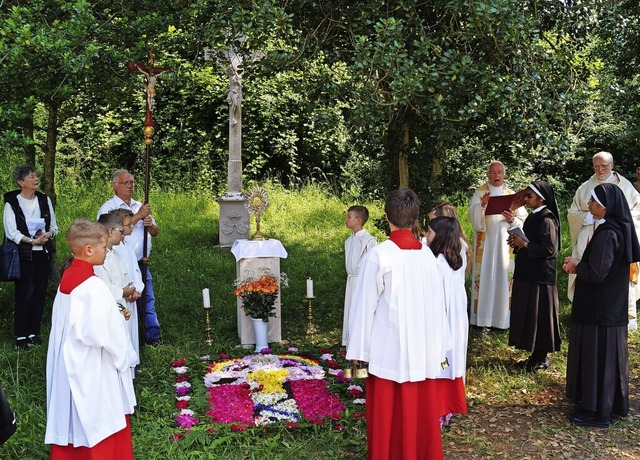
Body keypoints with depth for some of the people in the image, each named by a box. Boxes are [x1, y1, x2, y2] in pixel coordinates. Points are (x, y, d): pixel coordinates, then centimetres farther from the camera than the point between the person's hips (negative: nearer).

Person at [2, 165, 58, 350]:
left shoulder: (45, 200, 9)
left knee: (40, 292, 5)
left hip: (43, 253, 4)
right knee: (25, 293, -5)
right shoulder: (12, 203, -4)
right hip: (24, 254, -4)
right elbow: (11, 232, -10)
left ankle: (33, 332, 15)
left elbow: (54, 226, 10)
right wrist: (32, 241, -20)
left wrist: (47, 235, -11)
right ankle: (21, 336, 3)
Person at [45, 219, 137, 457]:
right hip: (93, 368, -8)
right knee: (101, 422, 5)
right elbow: (107, 333, -21)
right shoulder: (93, 286, -23)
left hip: (69, 365, 8)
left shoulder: (66, 279, 3)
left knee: (71, 421, 19)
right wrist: (124, 357, -8)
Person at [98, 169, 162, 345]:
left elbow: (155, 232, 18)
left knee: (148, 301, 7)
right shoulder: (108, 208, -2)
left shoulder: (140, 206, 17)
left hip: (141, 264, 5)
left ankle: (153, 337, 14)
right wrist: (139, 216, -16)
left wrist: (150, 225, -6)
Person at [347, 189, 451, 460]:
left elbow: (365, 304, -10)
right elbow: (437, 304, 4)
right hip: (424, 351, 4)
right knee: (422, 414, 14)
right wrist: (440, 346, 13)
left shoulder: (378, 255, -14)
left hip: (388, 351, -4)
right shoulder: (427, 254, 0)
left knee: (388, 416, 8)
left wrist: (358, 348, -1)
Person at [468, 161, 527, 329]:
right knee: (484, 277, -1)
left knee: (503, 278, 1)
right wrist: (482, 205, -25)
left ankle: (501, 317, 9)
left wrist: (512, 220, -14)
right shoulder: (480, 192, 4)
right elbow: (473, 216, -7)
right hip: (485, 243, -1)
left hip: (505, 243, 1)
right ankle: (482, 317, 5)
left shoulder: (512, 194, 9)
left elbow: (523, 221, 6)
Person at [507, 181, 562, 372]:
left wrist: (524, 244, -18)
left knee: (539, 315, -1)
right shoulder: (533, 217, 12)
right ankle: (535, 355, 22)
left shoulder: (547, 220, -15)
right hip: (527, 274, 9)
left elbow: (549, 250, -20)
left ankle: (541, 358, 10)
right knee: (527, 315, 12)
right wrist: (518, 243, 3)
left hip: (540, 277, -9)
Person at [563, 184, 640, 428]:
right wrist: (580, 263, 6)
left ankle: (597, 412, 12)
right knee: (609, 354, 18)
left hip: (598, 310, -9)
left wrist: (576, 266, -7)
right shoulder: (620, 229, 7)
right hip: (613, 307, 9)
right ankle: (612, 404, 32)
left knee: (596, 355, 1)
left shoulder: (606, 233, -22)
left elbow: (596, 273, -24)